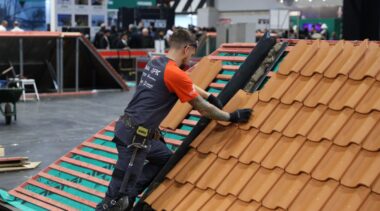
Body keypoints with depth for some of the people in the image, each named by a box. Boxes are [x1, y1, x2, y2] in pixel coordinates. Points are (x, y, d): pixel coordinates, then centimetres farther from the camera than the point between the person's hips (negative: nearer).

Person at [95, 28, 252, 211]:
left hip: (128, 128, 9)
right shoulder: (175, 73, -15)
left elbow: (188, 85, 27)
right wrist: (232, 117, 4)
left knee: (166, 159, 22)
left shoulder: (155, 63, 11)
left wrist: (210, 96, 31)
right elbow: (202, 108, -7)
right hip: (135, 136, -9)